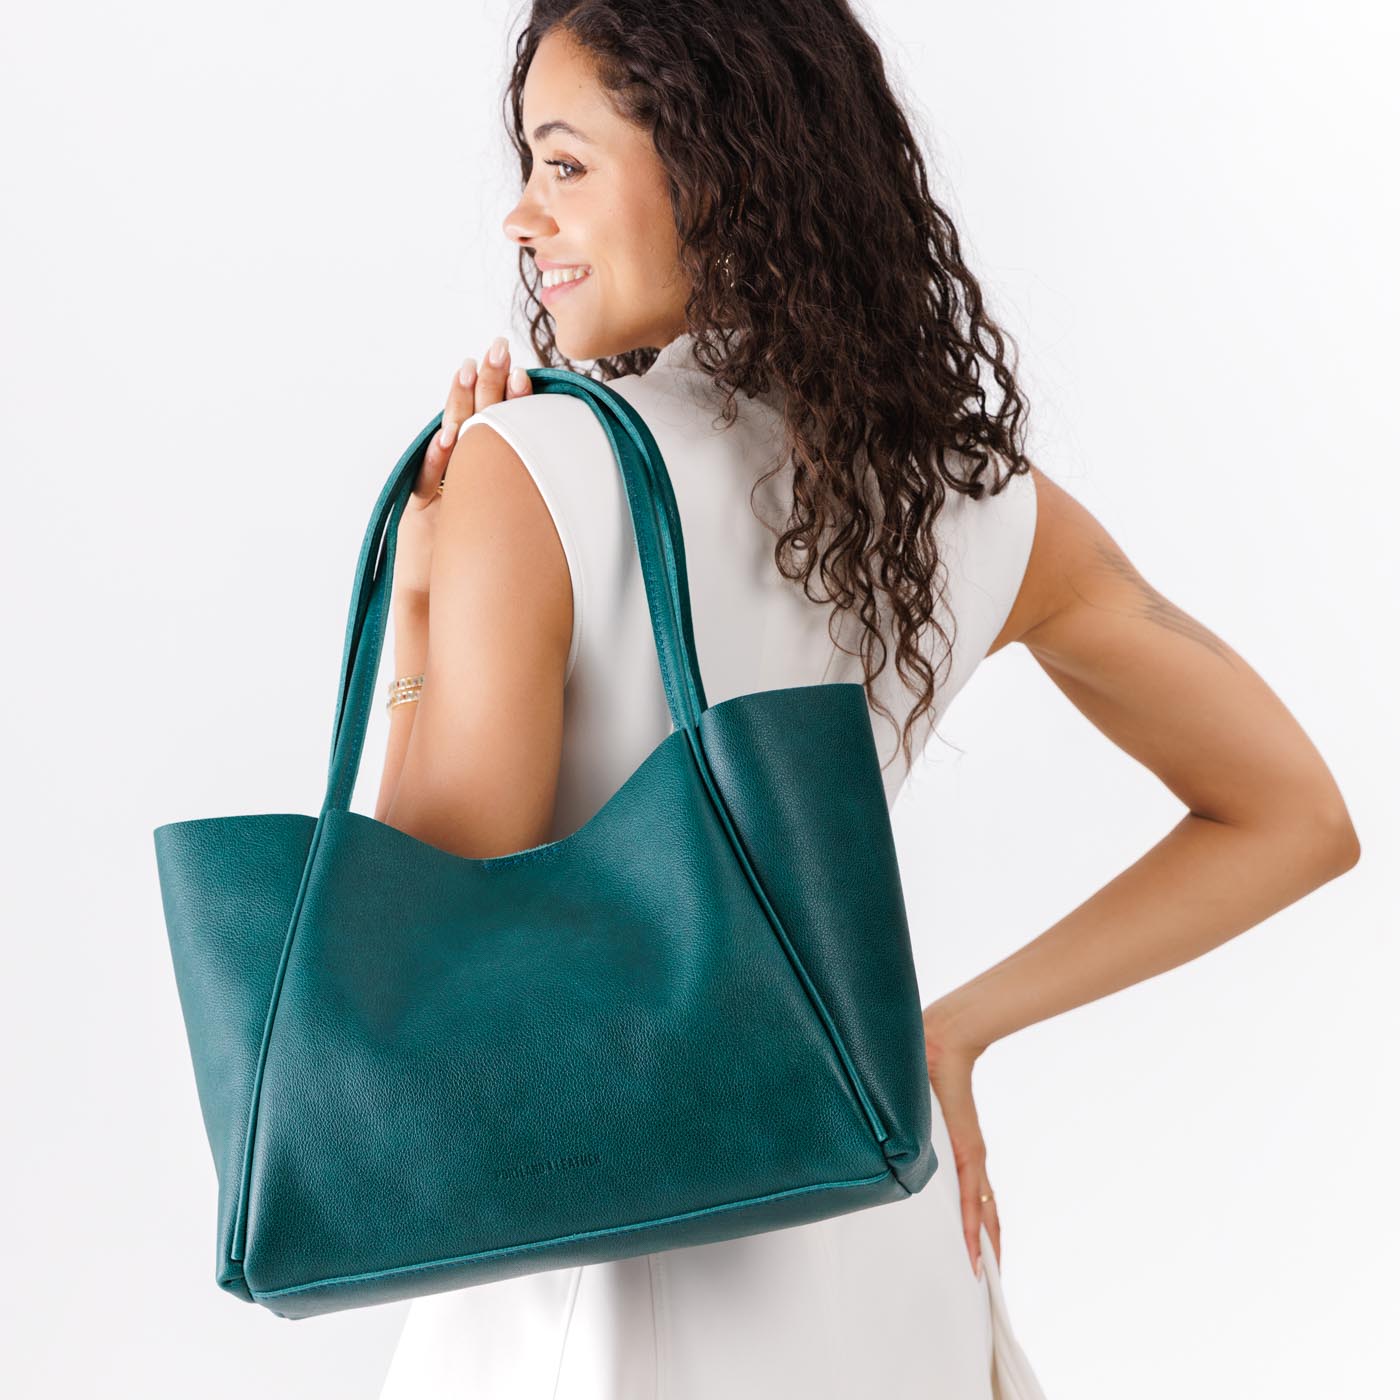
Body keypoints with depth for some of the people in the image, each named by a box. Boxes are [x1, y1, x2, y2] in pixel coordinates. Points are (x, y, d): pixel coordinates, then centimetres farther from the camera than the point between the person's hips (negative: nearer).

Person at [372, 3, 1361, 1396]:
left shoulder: (530, 467, -17)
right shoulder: (980, 494, -2)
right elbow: (1294, 820, 7)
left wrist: (416, 622, -8)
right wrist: (951, 1023, 6)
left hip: (600, 1248, -4)